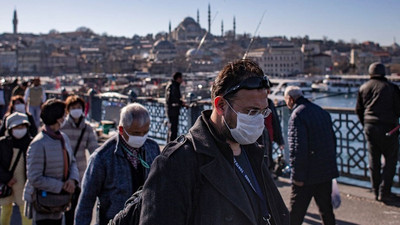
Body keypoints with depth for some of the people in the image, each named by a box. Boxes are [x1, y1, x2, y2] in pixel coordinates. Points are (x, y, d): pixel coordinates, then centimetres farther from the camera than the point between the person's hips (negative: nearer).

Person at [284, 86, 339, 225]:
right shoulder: (322, 112, 12)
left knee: (296, 213, 3)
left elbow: (298, 148, -22)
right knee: (326, 209, 17)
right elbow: (333, 140, 17)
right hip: (327, 171, 8)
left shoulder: (297, 115, -15)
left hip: (308, 176, -8)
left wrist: (298, 176, -17)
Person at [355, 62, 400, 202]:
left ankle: (376, 192, 18)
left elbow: (358, 110, 12)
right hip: (388, 127, -4)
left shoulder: (363, 88, 6)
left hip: (369, 127, 4)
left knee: (374, 161, 11)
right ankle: (384, 192, 1)